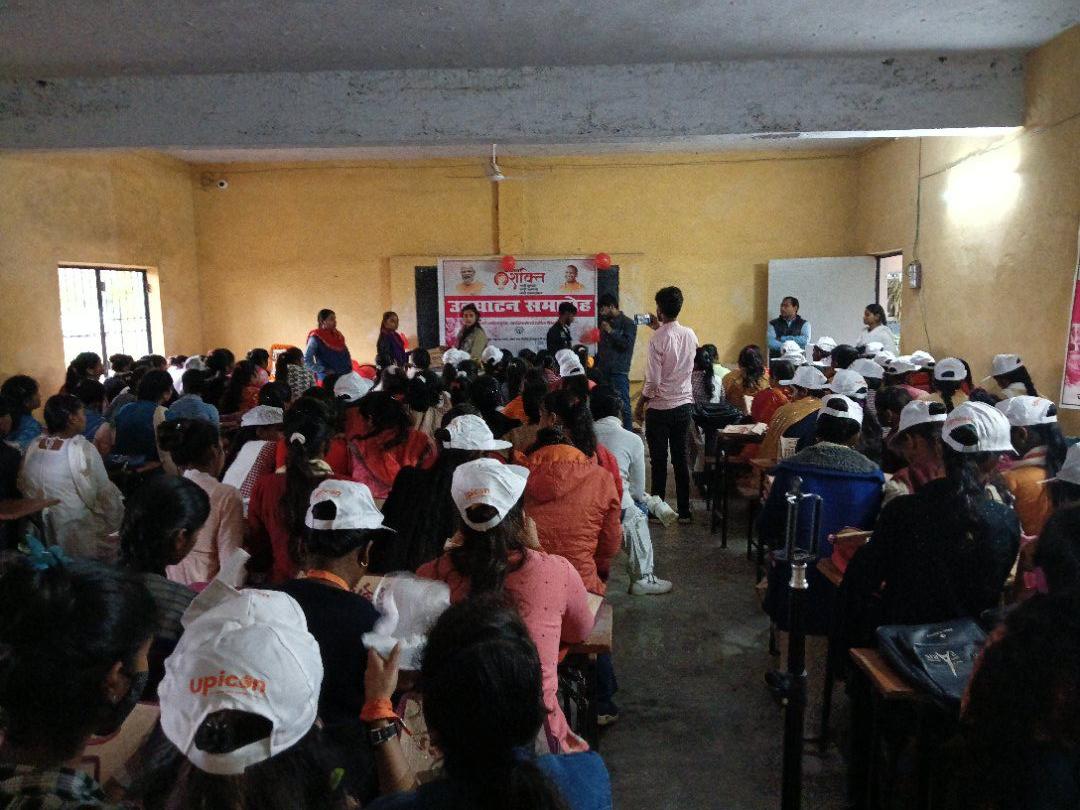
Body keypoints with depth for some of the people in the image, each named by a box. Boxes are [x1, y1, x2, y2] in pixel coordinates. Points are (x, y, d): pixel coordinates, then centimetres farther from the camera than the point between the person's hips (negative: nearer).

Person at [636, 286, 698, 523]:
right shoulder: (690, 335, 1)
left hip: (659, 407, -5)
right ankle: (684, 511, 16)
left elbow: (653, 381, -18)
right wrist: (660, 329, 27)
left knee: (659, 461, 5)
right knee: (681, 458, 12)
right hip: (684, 404, 5)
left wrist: (640, 402, -2)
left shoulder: (658, 339, -18)